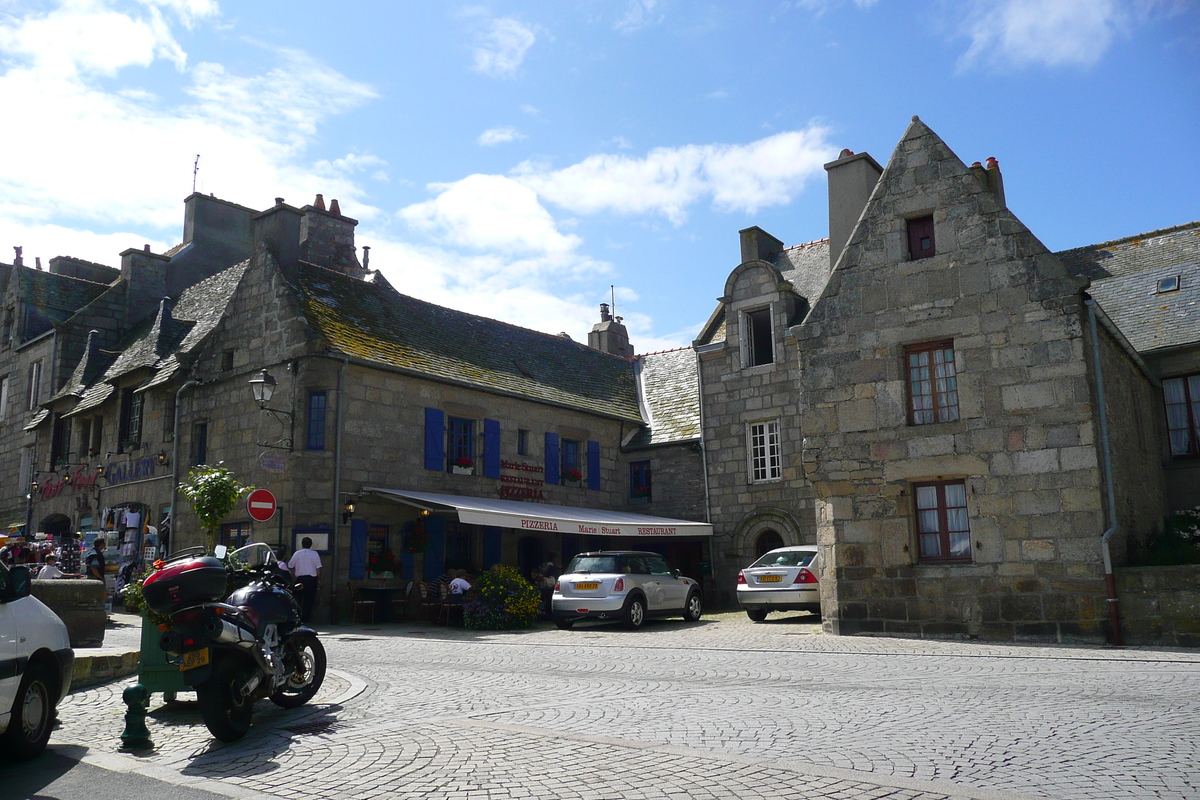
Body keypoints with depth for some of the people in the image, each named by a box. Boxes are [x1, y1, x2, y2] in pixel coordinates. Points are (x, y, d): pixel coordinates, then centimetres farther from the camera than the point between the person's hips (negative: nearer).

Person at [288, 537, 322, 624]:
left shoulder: (297, 553, 0)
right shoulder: (315, 554, 0)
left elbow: (290, 566, 8)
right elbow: (318, 568, -1)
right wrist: (319, 579, 9)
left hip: (300, 579, 0)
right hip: (312, 578, 0)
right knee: (309, 600, 3)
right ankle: (305, 620, 1)